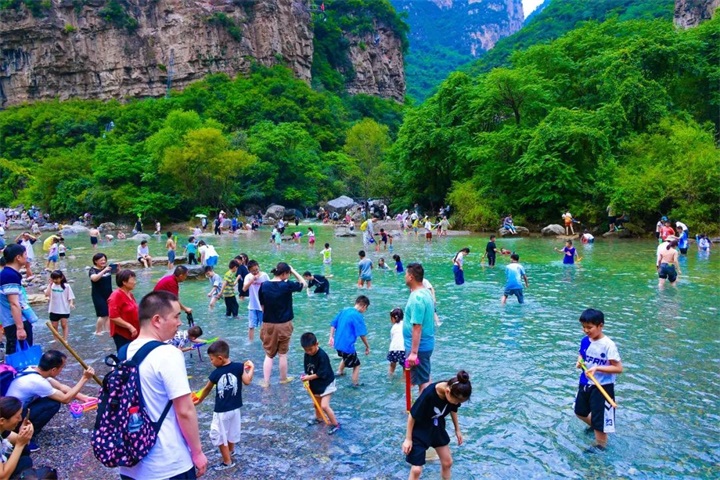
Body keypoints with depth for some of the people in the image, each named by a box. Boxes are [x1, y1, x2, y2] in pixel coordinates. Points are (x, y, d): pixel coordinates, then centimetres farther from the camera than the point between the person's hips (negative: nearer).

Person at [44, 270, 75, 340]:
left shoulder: (66, 286, -6)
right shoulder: (51, 285, 0)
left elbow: (70, 296, -5)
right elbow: (47, 294, -17)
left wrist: (71, 303, -23)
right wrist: (50, 284, -13)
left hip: (64, 309, -3)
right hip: (53, 310, 3)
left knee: (64, 325, -2)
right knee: (54, 326, 13)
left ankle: (65, 340, 3)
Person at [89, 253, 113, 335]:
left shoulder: (107, 268, 3)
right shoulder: (93, 270, -10)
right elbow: (94, 278, -31)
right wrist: (104, 270, -37)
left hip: (109, 294, 5)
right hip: (98, 295, -5)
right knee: (103, 314, -8)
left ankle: (105, 329, 18)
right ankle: (98, 331, 8)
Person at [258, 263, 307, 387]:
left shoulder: (264, 285, -6)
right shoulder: (287, 285, -15)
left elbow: (262, 306, 2)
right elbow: (304, 284, 1)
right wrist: (293, 271, 2)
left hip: (268, 324, 2)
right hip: (284, 325, -2)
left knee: (269, 354, 13)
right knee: (283, 354, 13)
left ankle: (265, 382, 13)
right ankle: (284, 379, 29)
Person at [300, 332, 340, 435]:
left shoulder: (322, 356, -29)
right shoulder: (307, 355, -7)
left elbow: (321, 373, -27)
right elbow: (307, 370, 2)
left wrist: (309, 377, -25)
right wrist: (306, 378, -14)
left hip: (326, 383, -7)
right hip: (315, 384, 8)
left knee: (324, 406, -14)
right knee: (316, 403, 22)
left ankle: (335, 424, 4)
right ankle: (319, 418, 49)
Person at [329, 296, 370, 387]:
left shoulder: (344, 310, 5)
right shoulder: (358, 316, -17)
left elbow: (333, 324, 10)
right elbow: (362, 334, -17)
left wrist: (331, 337, 15)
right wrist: (367, 346, -5)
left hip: (338, 343, 8)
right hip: (347, 345, -8)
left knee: (346, 357, 36)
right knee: (356, 364, 13)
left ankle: (340, 372, 47)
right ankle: (355, 384, 18)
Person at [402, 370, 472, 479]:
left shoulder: (454, 392, -21)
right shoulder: (428, 394, -38)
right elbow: (412, 415, -23)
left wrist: (457, 429, 13)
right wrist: (408, 438, -14)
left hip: (437, 428, 6)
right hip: (420, 431, -6)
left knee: (447, 462, 16)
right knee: (416, 469, -5)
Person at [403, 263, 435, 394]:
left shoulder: (416, 298, -25)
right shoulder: (425, 292, 6)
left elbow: (417, 327, -27)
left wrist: (413, 352, -24)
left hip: (419, 346, -10)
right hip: (425, 344, 10)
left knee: (422, 381, 0)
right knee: (424, 378, 21)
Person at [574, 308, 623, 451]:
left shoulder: (608, 345, -23)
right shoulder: (585, 341, -4)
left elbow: (619, 368, -22)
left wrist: (597, 368, -30)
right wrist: (579, 361, -7)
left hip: (602, 387, -7)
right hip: (586, 383, 7)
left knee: (599, 418, 5)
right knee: (580, 411, 24)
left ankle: (600, 445, 27)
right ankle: (593, 425, 53)